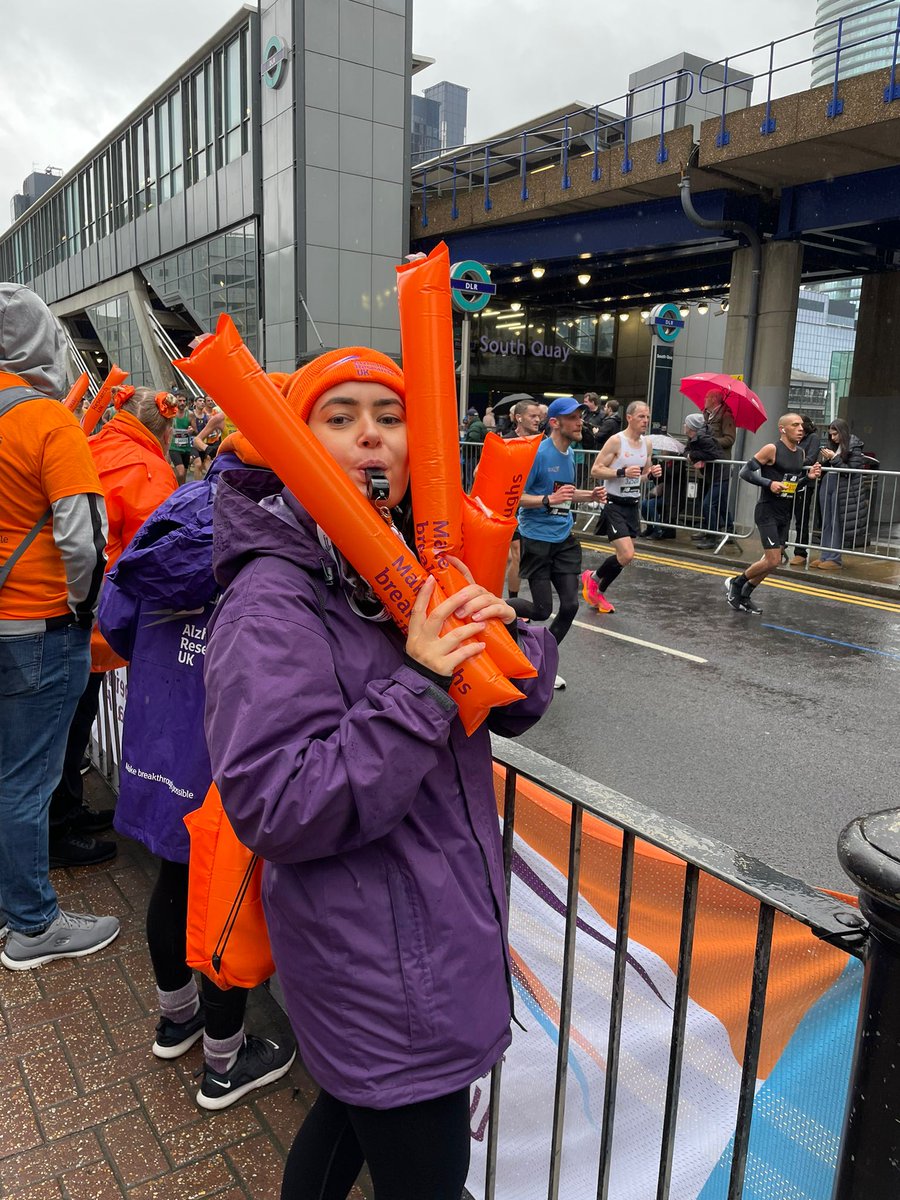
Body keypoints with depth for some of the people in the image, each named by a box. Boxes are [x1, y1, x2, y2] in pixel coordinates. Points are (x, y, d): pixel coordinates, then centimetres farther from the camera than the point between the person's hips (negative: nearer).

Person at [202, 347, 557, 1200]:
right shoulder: (272, 602, -21)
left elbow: (512, 710, 4)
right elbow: (273, 811, -27)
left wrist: (506, 633, -17)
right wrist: (419, 689, -30)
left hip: (443, 926, 8)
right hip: (377, 968, -7)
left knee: (359, 1103, 30)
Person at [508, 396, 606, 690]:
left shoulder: (570, 453, 9)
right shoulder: (537, 453, -16)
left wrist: (590, 495, 8)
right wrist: (549, 500, -30)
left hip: (564, 538, 7)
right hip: (537, 538, -7)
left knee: (570, 605, 2)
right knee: (542, 610, -4)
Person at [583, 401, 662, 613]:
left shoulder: (647, 443, 8)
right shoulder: (616, 441, -13)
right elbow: (595, 471, -15)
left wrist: (652, 474, -2)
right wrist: (623, 472, -26)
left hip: (633, 505, 7)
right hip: (615, 504, -7)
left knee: (625, 555, 10)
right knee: (627, 555, -17)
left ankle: (598, 592, 29)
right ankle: (593, 578, 9)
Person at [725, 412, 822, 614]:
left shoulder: (800, 453, 11)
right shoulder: (772, 449, -12)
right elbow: (745, 472, -12)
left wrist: (809, 477, 1)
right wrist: (769, 483, -22)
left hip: (785, 514, 8)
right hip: (767, 512, -8)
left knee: (772, 560, 11)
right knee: (772, 561, -12)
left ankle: (744, 596, 26)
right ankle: (735, 583, 10)